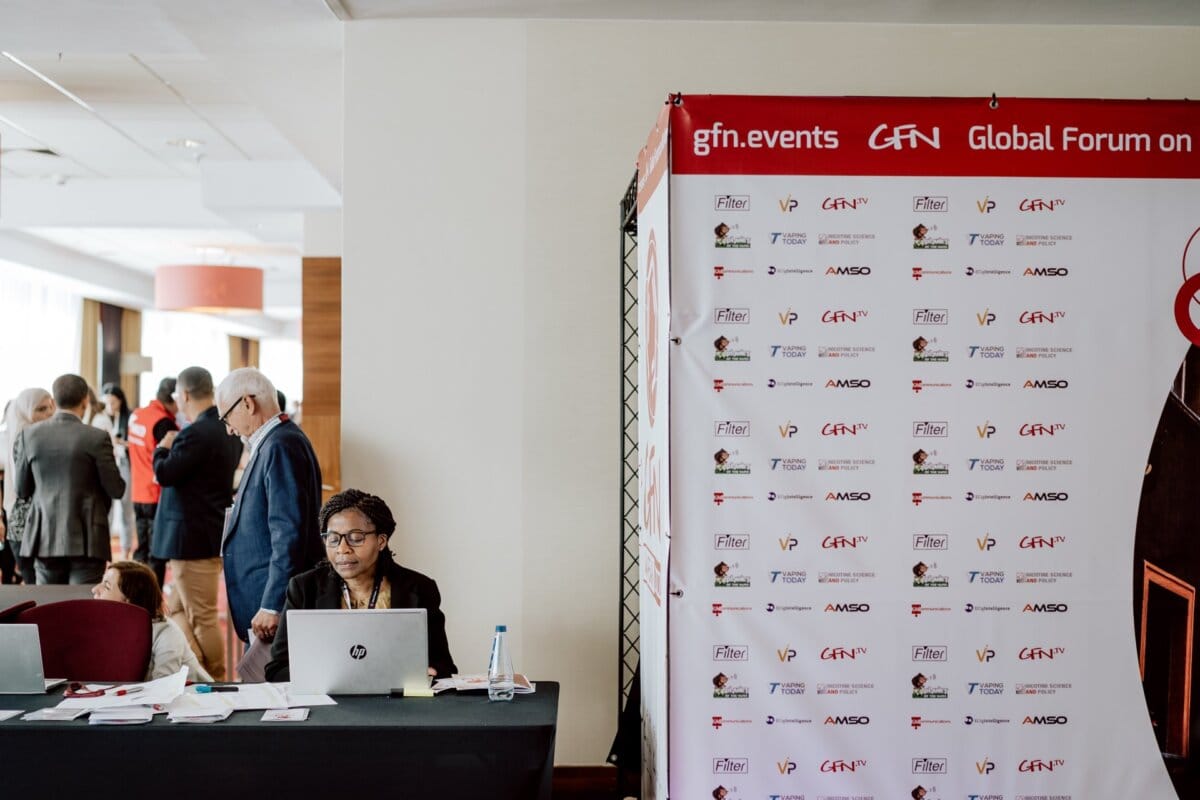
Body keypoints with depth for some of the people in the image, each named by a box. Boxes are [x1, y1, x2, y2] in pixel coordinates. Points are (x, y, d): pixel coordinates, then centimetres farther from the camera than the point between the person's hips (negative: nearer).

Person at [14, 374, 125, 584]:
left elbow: (22, 490, 5)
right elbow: (116, 489, -8)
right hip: (86, 539, -4)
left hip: (45, 536, 4)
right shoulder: (97, 438, -11)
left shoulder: (29, 435, 0)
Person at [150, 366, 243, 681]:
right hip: (216, 533, 10)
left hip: (193, 540, -10)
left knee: (202, 618, -1)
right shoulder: (229, 429, 10)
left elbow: (164, 474, -21)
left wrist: (163, 449, -2)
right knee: (178, 608, 19)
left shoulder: (196, 434, -21)